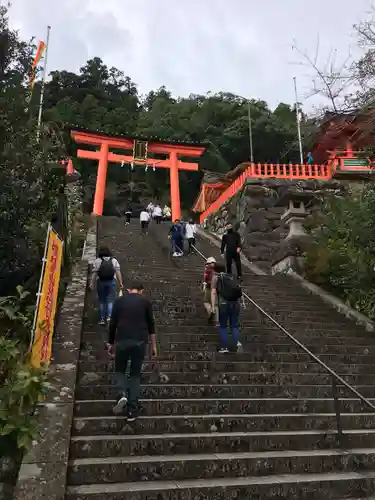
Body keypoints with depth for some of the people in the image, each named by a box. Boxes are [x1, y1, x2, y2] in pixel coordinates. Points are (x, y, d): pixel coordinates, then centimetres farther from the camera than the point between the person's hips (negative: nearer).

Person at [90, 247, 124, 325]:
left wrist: (92, 283, -5)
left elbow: (94, 273, -6)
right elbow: (118, 272, -2)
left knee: (101, 301, 9)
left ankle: (102, 319, 12)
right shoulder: (114, 261, 8)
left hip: (101, 282, 0)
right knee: (110, 300, 2)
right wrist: (120, 283, -2)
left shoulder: (97, 261, 3)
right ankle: (109, 316, -15)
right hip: (111, 282, 0)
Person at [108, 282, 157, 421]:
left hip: (122, 341, 0)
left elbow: (112, 324, 8)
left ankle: (122, 395, -6)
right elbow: (151, 325, 6)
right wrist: (154, 346, 12)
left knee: (120, 370, 20)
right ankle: (132, 411, 9)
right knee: (135, 374, 12)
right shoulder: (146, 301, 7)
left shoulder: (119, 300, 8)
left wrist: (111, 343, 17)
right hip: (140, 341, 0)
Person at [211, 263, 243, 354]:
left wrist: (213, 306, -11)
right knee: (234, 326, 13)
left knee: (223, 326, 11)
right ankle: (238, 342, -8)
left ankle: (224, 347, 9)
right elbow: (239, 291, 13)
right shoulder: (232, 277, 18)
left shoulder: (215, 278, 6)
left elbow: (213, 292, -6)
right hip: (235, 303, 4)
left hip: (223, 304, -3)